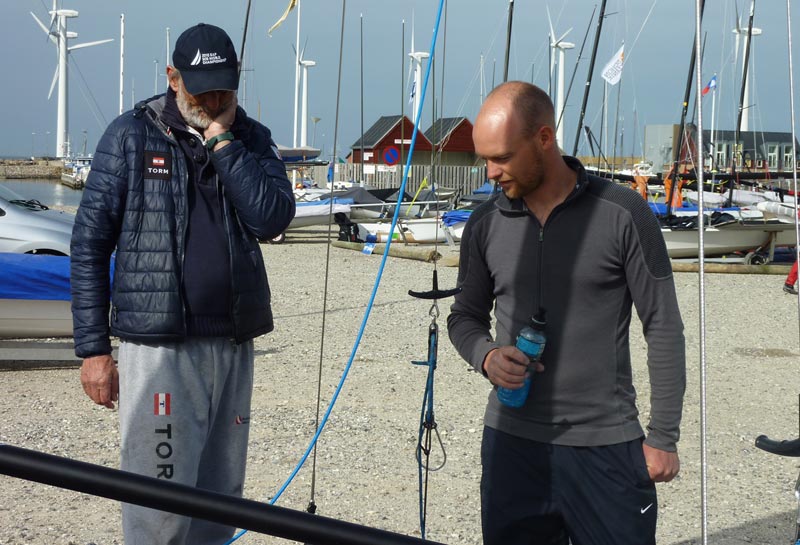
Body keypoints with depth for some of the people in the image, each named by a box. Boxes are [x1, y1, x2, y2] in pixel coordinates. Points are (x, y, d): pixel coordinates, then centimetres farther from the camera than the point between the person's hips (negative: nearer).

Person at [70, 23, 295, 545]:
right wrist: (93, 348, -3)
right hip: (158, 347, -4)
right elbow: (89, 243, 1)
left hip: (233, 345, 4)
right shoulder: (132, 136, 0)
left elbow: (273, 219, -8)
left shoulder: (252, 139, 9)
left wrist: (222, 140, -10)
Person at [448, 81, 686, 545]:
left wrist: (663, 437, -4)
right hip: (512, 441, 3)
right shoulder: (485, 225, 4)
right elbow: (465, 316, 16)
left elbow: (664, 329, -3)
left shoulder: (622, 214, -8)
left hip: (606, 444, -3)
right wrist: (486, 357, -7)